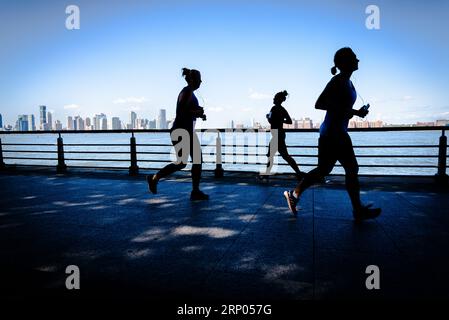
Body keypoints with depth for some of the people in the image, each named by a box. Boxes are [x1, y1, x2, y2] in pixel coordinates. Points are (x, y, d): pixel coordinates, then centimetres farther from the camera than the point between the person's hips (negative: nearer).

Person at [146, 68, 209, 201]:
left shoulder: (190, 93, 16)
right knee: (181, 163, -4)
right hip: (180, 131, -10)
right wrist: (197, 112, -16)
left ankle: (196, 191, 9)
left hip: (188, 131, 10)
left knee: (198, 160, 5)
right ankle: (154, 178, 12)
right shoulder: (186, 92, -14)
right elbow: (180, 112, -24)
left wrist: (199, 114, 10)